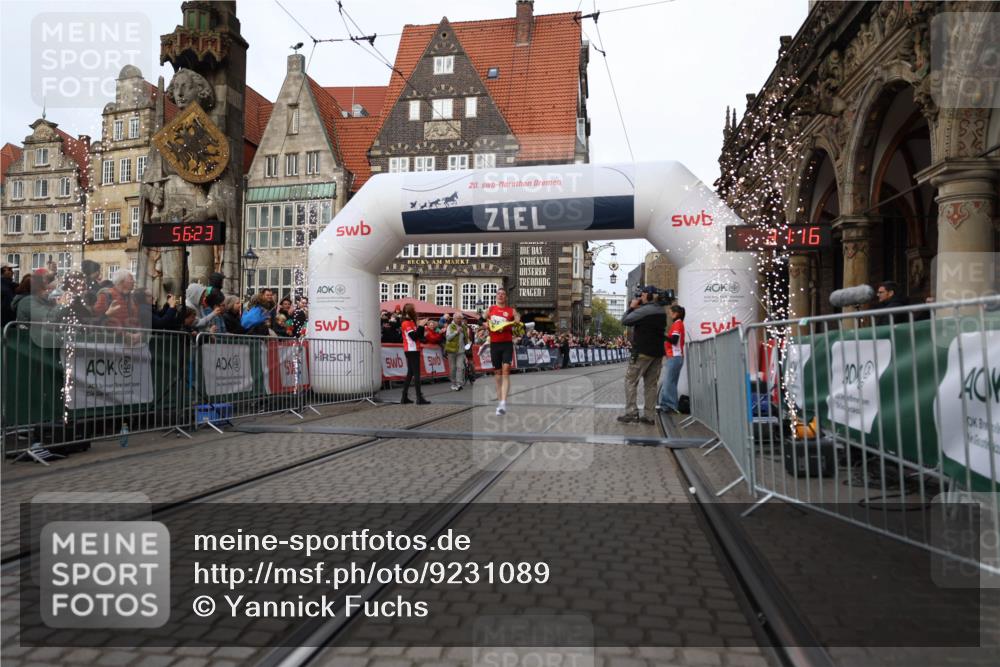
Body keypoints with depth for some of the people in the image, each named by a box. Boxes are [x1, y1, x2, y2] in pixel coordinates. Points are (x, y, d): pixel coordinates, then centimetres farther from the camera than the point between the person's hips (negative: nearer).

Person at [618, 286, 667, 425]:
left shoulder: (643, 310, -15)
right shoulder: (661, 311, 12)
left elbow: (625, 321, -8)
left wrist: (632, 307, 5)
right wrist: (637, 308, 10)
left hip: (643, 352, -8)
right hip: (657, 352, 8)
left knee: (630, 381, 0)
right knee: (651, 384, 10)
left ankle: (631, 413, -6)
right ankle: (649, 416, 10)